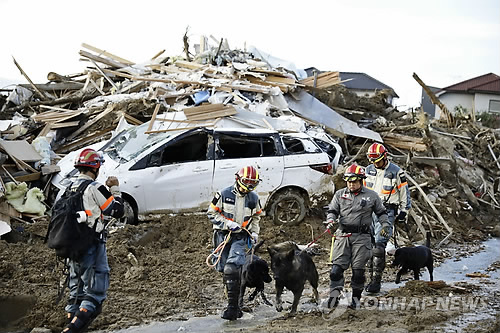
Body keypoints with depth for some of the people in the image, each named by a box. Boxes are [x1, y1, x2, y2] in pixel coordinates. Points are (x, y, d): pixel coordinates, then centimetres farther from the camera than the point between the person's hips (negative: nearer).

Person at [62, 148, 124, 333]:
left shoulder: (70, 188, 11)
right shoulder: (95, 188, -13)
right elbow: (117, 211, -8)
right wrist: (115, 189, 5)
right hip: (93, 245, -8)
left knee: (76, 289, 18)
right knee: (95, 290, -7)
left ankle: (72, 316, 20)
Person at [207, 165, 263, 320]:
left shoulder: (253, 198, 6)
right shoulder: (224, 194, -4)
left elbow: (256, 217, 23)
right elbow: (212, 213, -1)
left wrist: (254, 233, 9)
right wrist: (228, 223, -12)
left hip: (241, 237, 0)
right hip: (223, 236, 1)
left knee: (232, 270, -20)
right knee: (226, 272, 3)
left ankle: (232, 306, -18)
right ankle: (235, 307, 16)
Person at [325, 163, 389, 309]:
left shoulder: (371, 196, 7)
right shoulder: (340, 194, 11)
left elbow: (381, 212, 17)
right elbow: (332, 211, 12)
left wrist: (385, 224, 1)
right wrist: (331, 220, -9)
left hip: (362, 237, -1)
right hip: (343, 235, 2)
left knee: (358, 269, 0)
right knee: (337, 266, -9)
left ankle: (356, 297, 10)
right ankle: (334, 294, -11)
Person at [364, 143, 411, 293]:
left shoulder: (396, 172, -4)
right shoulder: (369, 170, 11)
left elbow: (404, 193, 4)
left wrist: (403, 212, 2)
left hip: (387, 211, -5)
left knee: (379, 245, -16)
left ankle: (377, 280, -15)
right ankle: (372, 277, 11)